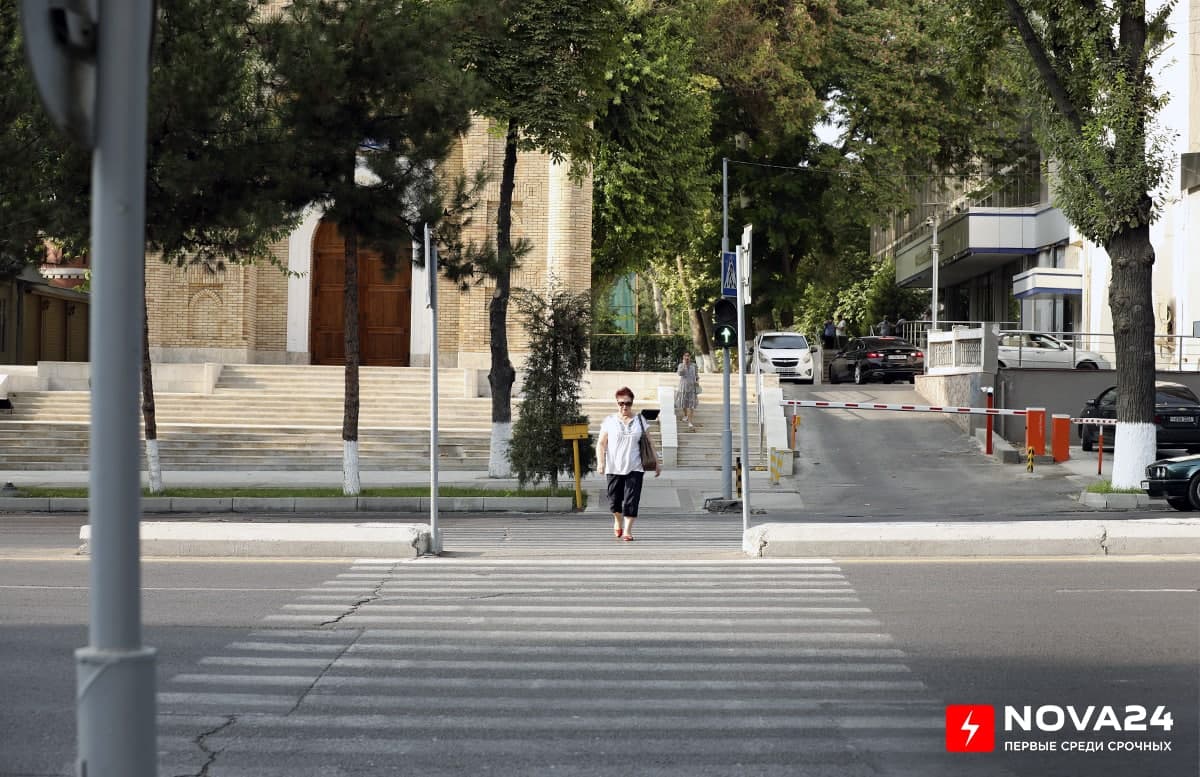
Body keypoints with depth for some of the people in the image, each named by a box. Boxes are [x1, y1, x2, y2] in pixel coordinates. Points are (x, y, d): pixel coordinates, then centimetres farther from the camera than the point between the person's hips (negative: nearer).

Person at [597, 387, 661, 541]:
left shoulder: (640, 421, 8)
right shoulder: (609, 421, 4)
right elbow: (601, 444, 2)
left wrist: (656, 462, 8)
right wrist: (600, 461, -12)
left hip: (634, 468, 0)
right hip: (614, 468, 0)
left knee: (631, 500, -9)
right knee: (614, 500, 4)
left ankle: (627, 530, -4)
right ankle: (618, 521, 33)